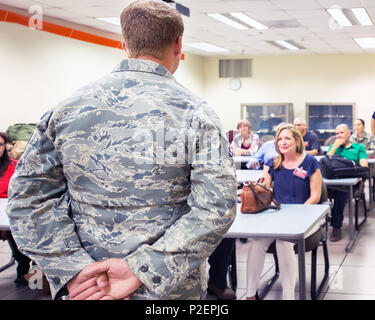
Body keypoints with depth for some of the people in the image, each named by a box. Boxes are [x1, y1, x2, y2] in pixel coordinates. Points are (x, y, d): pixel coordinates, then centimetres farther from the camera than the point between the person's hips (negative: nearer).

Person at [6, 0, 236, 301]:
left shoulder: (66, 108, -1)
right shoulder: (194, 112, -11)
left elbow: (27, 195, -4)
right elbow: (215, 207, -20)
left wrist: (72, 270, -10)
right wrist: (142, 270, -20)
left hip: (86, 286, 3)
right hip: (170, 292, -2)